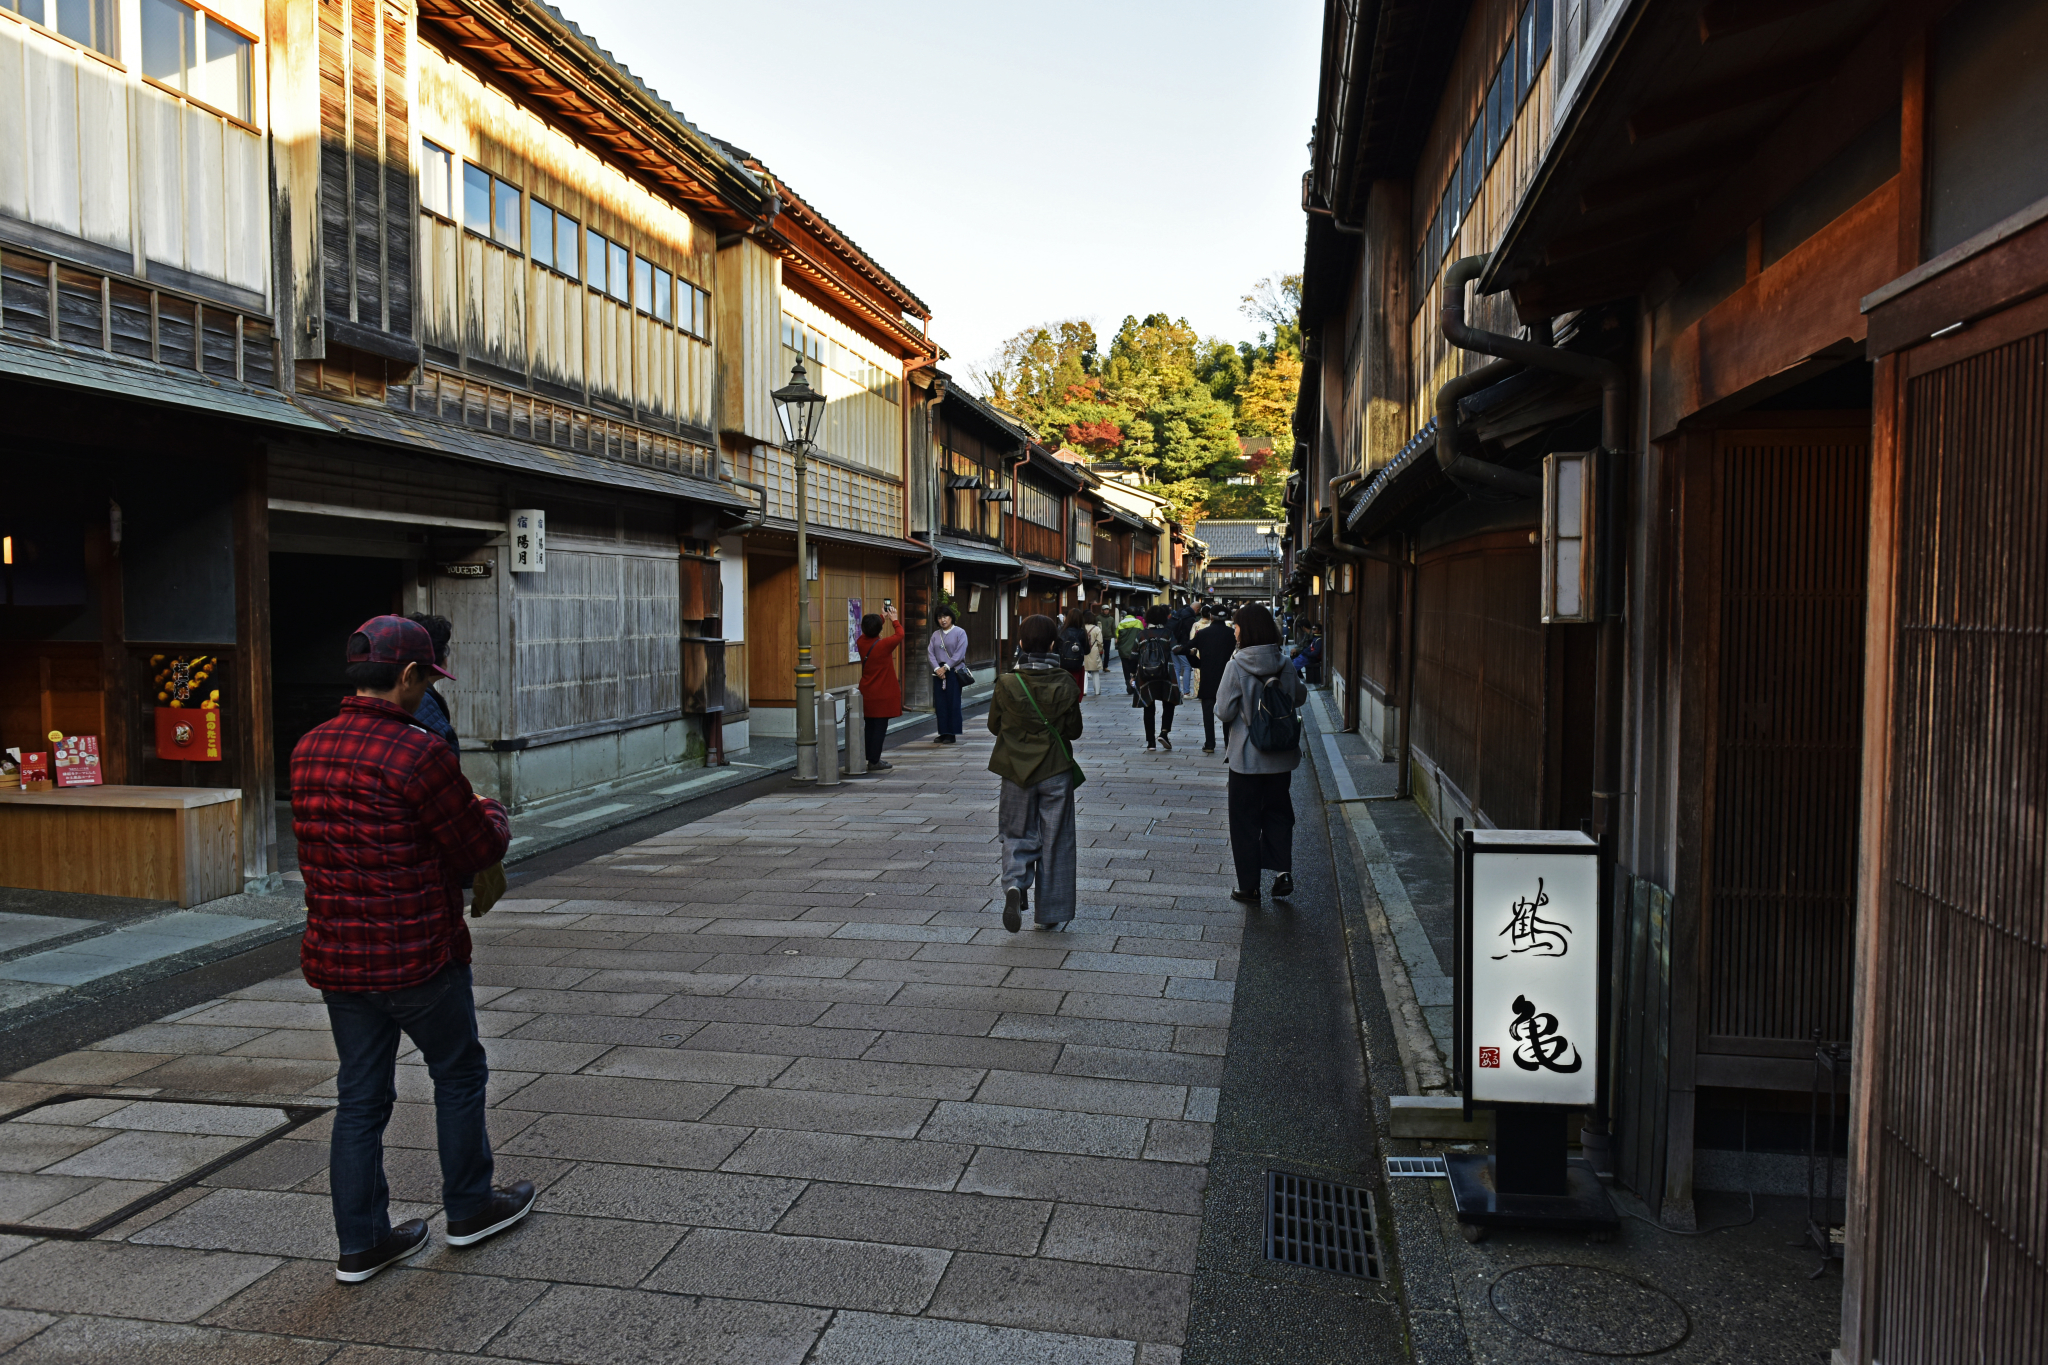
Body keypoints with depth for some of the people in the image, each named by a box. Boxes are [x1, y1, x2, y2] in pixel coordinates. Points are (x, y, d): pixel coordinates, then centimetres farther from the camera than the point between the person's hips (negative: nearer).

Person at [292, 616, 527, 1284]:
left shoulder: (308, 750, 3)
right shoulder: (419, 753, -21)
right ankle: (469, 1208, 30)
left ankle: (361, 1241, 23)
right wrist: (492, 812, 10)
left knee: (360, 1094, 15)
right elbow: (479, 848, -13)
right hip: (417, 955, -7)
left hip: (335, 956, 7)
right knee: (458, 1073, 14)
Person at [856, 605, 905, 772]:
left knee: (870, 726, 15)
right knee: (880, 727, -1)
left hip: (867, 693, 7)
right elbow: (900, 634, -2)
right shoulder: (884, 645, -18)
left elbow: (868, 632, 21)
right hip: (883, 694, -7)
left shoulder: (861, 643, -2)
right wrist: (894, 619, 13)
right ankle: (874, 762, 1)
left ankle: (871, 758, 22)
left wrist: (882, 616, 25)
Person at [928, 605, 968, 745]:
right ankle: (943, 733, 8)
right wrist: (937, 668, -10)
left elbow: (960, 654, -9)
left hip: (954, 672, -4)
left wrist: (946, 667, -13)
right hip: (939, 672, 5)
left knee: (953, 703, -5)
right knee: (940, 703, 3)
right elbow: (930, 653, 5)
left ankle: (952, 734, -2)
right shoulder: (935, 635, 13)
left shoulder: (960, 633, 0)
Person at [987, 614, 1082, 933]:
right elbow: (1074, 730, -4)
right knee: (1055, 841, 10)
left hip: (1016, 771, 0)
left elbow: (994, 725, 1)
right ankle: (1050, 913, 14)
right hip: (1055, 771, 0)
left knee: (1018, 835, 14)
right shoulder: (1064, 684, -11)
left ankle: (1015, 884, -14)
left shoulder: (1007, 684, -10)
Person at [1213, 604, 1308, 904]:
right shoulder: (1284, 665, -4)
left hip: (1246, 757, -3)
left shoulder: (1236, 665, -16)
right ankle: (1284, 871, 3)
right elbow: (1300, 696, 12)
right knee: (1278, 813, 19)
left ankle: (1249, 887, 14)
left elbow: (1224, 712, -14)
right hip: (1280, 757, 4)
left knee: (1245, 821, 8)